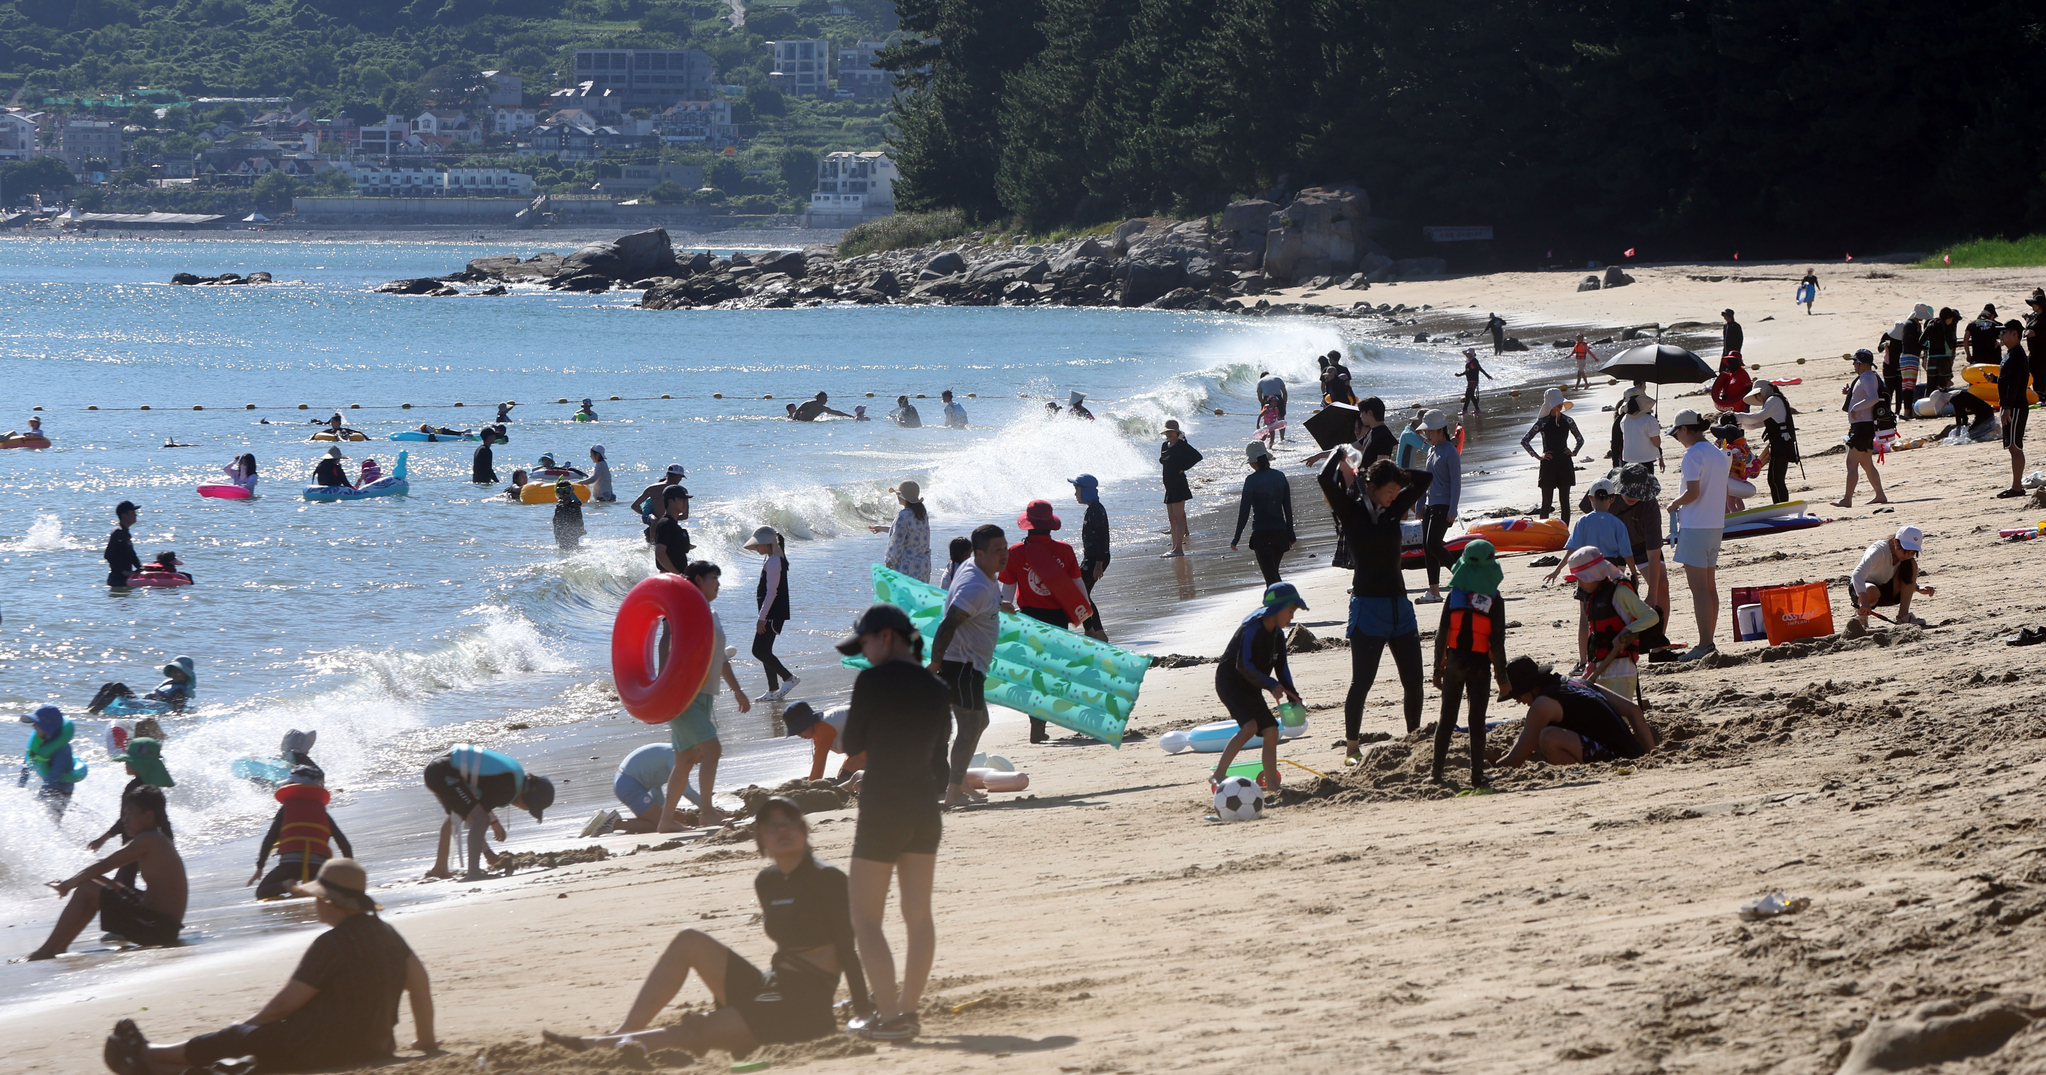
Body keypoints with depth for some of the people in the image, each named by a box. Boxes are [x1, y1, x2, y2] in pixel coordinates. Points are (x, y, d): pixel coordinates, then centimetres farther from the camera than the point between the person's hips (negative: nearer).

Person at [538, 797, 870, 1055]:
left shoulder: (826, 879, -9)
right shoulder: (767, 881, 13)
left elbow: (847, 948, -12)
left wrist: (863, 1012, -17)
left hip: (805, 1010, -8)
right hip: (771, 991, 8)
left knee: (697, 1033, -22)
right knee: (689, 942, -3)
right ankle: (625, 1033, -13)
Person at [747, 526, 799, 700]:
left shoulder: (773, 562, -18)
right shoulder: (777, 559, 15)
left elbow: (771, 592, -22)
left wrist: (762, 618, -22)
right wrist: (763, 616, 23)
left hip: (773, 613, -11)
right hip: (773, 613, 11)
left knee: (759, 651, -11)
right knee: (764, 651, 13)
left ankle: (789, 678, -9)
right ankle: (773, 690, 16)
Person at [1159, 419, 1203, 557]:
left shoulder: (1181, 446, -10)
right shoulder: (1165, 446, 13)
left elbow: (1197, 457, -17)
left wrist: (1183, 468, -12)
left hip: (1178, 484, -9)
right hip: (1169, 487, 9)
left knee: (1178, 517, -11)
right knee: (1172, 519, 10)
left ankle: (1179, 548, -13)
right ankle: (1175, 547, 15)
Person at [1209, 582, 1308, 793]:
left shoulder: (1277, 634, 6)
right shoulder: (1253, 629, -21)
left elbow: (1281, 667, 9)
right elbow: (1244, 665, -27)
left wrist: (1293, 697, -3)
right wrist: (1271, 685, -31)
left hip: (1251, 688, 9)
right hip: (1230, 681, -9)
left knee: (1271, 730, 2)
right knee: (1250, 725, -27)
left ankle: (1271, 784, 11)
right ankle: (1218, 775, -24)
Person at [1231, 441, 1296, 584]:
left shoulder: (1252, 480, -10)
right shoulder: (1280, 476, 5)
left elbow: (1244, 512, -9)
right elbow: (1288, 508, 9)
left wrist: (1236, 538, -3)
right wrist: (1291, 534, 17)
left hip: (1262, 534, -5)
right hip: (1281, 532, 5)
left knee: (1270, 577, -5)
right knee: (1274, 573, 21)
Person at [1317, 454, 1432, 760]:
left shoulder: (1393, 510, 11)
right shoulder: (1352, 510, -5)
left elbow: (1425, 478, 17)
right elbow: (1325, 479, -19)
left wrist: (1392, 471, 9)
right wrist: (1341, 456, -2)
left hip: (1399, 605, 6)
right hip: (1368, 605, -6)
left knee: (1413, 679, 7)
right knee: (1362, 682, -5)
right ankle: (1353, 748, 4)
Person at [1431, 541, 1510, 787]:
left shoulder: (1454, 596, 0)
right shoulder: (1494, 600, -7)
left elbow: (1441, 634, 0)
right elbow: (1497, 640, -9)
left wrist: (1438, 669, 8)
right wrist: (1502, 675, -2)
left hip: (1454, 661, 2)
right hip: (1479, 663, -2)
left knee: (1447, 718, 10)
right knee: (1477, 720, 0)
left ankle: (1436, 772, 10)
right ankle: (1477, 775, -2)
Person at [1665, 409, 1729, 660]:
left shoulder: (1693, 454, -14)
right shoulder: (1718, 453, 13)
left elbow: (1693, 492, -22)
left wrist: (1675, 504, -3)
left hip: (1695, 527, -9)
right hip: (1716, 526, 9)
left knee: (1699, 588, -8)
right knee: (1709, 586, 12)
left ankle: (1704, 644, -11)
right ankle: (1709, 641, 15)